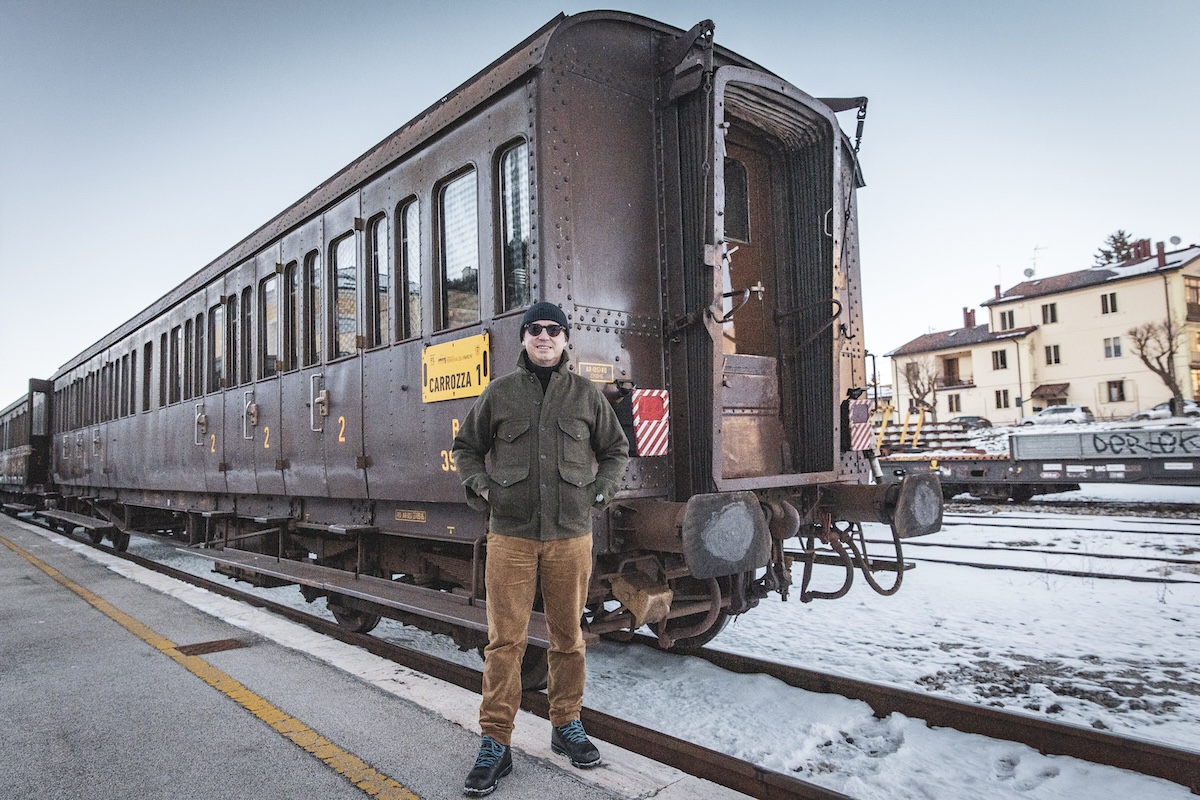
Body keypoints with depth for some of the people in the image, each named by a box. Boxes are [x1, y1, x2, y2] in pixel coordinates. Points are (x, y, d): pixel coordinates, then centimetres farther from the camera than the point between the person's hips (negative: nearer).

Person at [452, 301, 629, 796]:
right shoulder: (499, 393, 5)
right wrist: (480, 488, 1)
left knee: (567, 636, 12)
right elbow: (467, 448, 16)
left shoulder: (586, 395, 7)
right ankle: (495, 743, 12)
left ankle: (567, 727, 29)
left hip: (570, 536, 1)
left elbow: (616, 450, 17)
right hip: (510, 535, -1)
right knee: (504, 640, 0)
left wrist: (599, 491, 4)